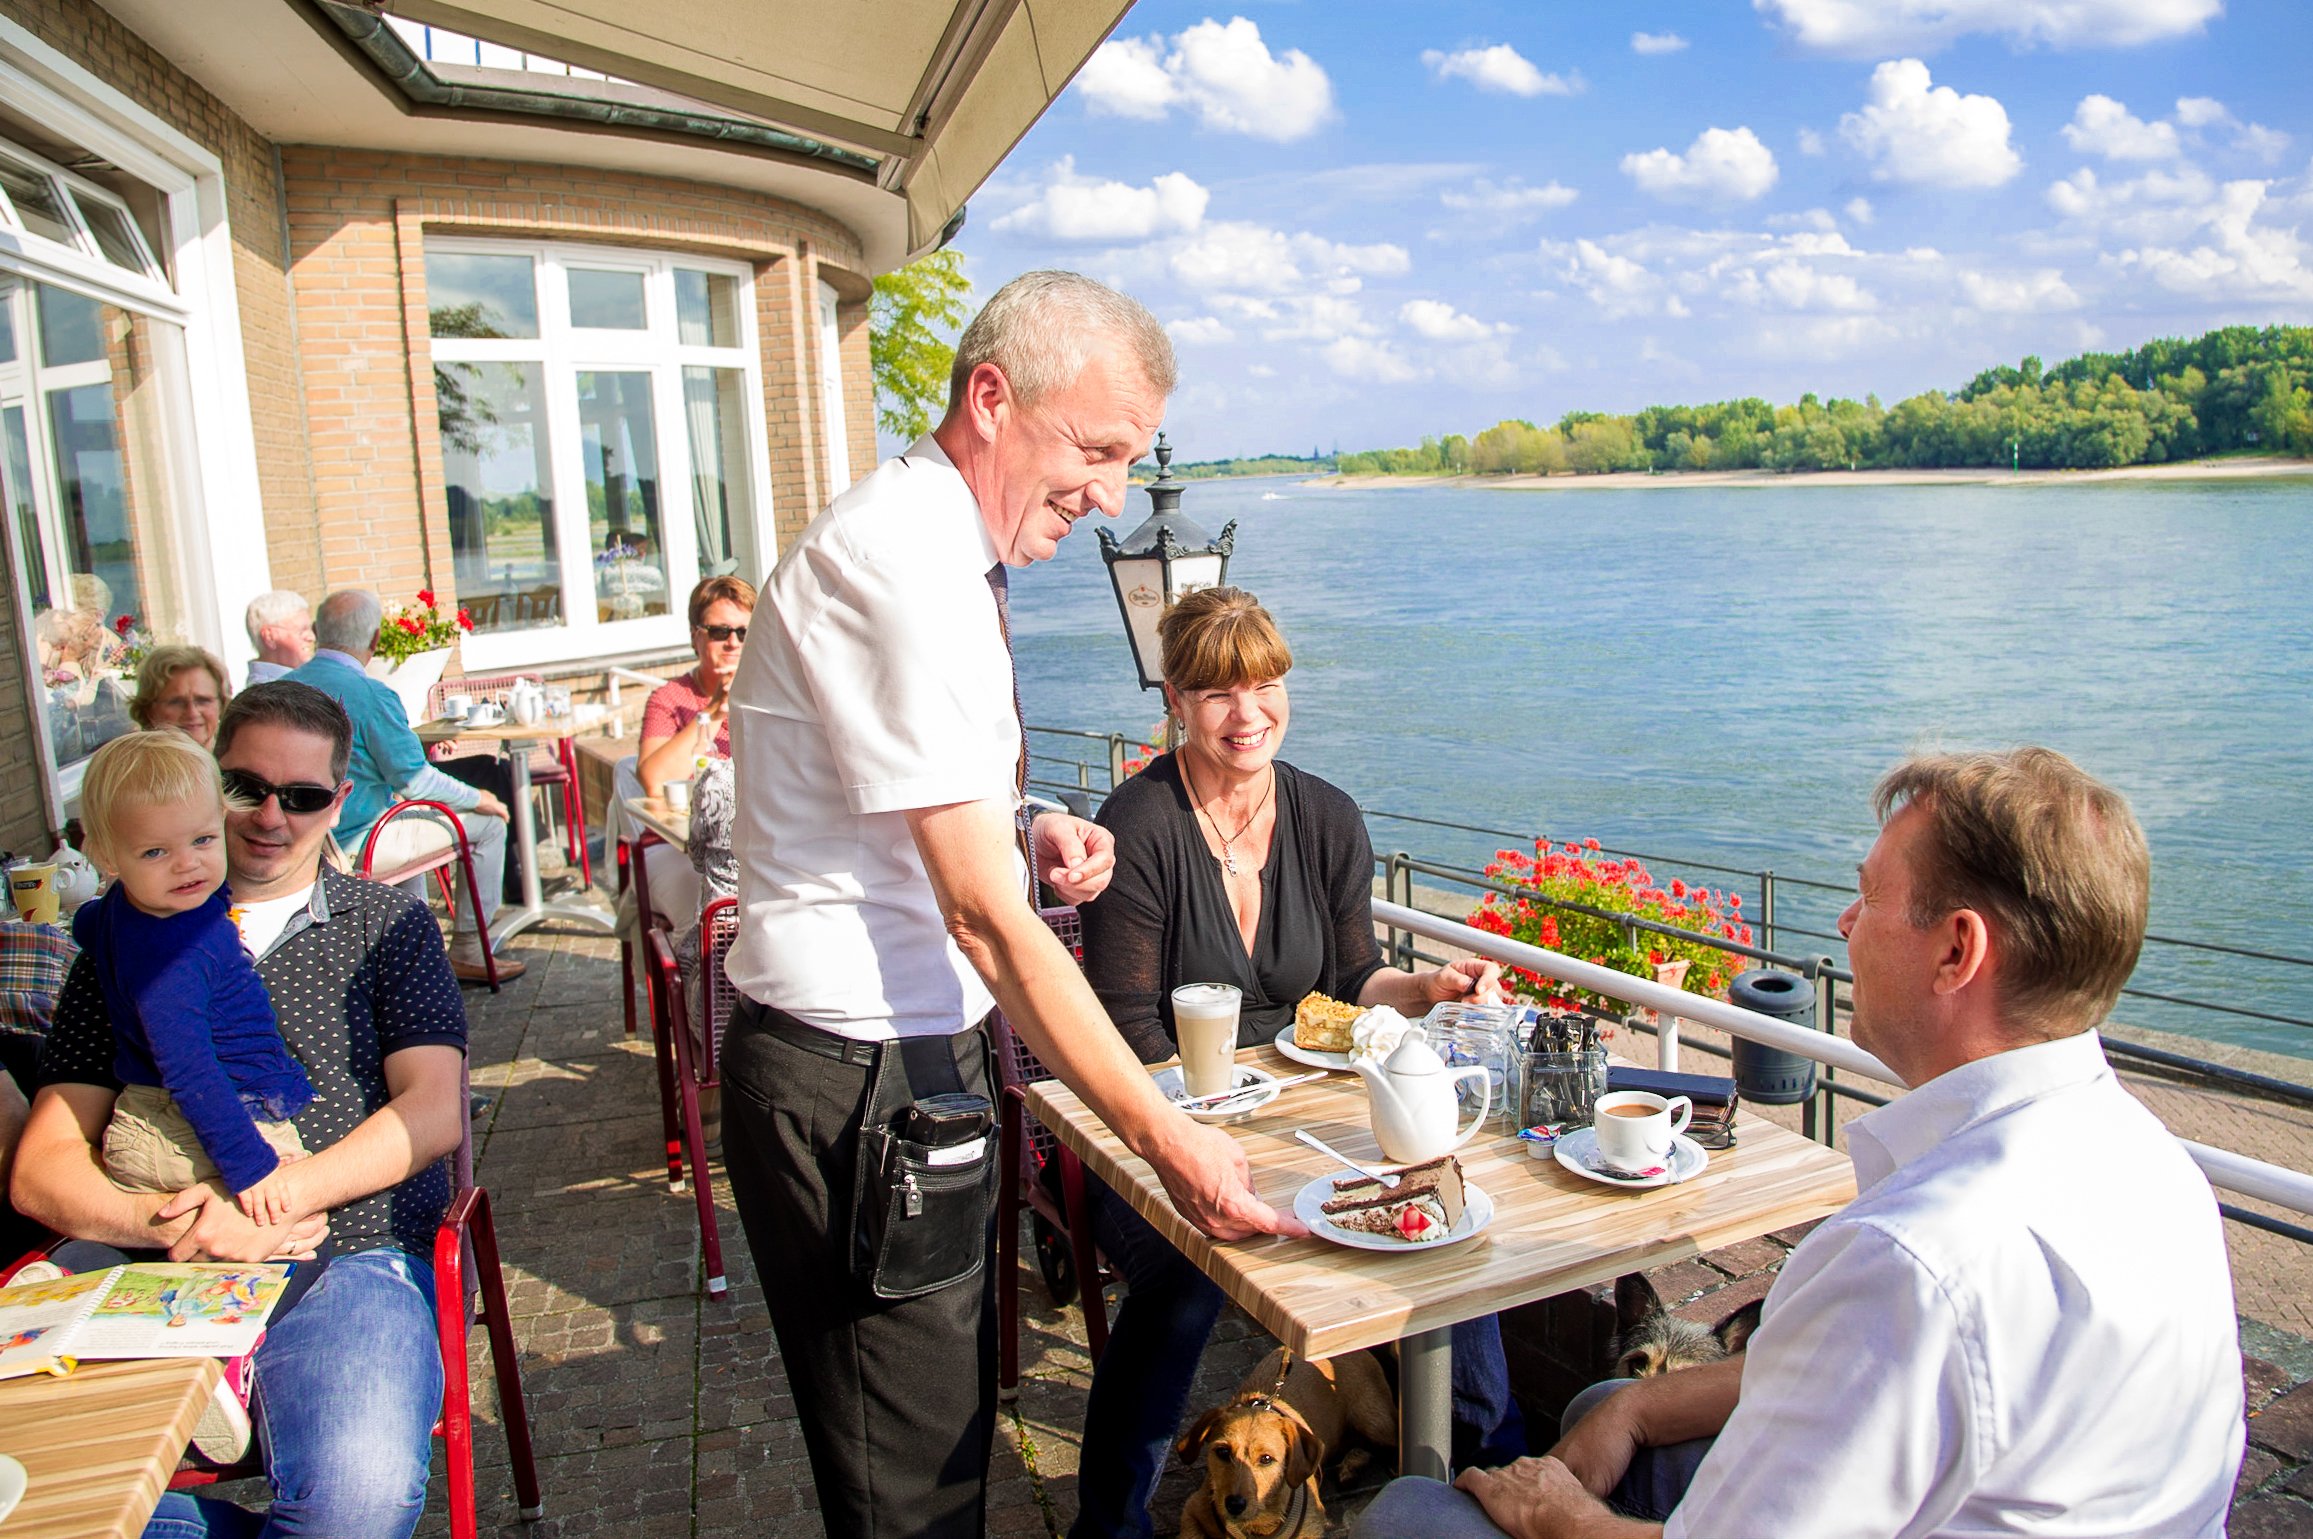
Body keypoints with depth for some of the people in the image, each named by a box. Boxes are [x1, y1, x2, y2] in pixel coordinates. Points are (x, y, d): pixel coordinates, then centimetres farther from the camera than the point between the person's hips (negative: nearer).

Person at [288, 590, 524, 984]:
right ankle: (466, 951, 8)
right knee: (488, 822, 3)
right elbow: (414, 778, -17)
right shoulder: (370, 693, -20)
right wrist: (477, 799, -1)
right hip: (357, 845, -9)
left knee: (409, 814, 35)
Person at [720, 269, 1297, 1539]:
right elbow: (988, 919, -25)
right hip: (858, 1089, -10)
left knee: (946, 1437, 22)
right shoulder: (899, 565, -22)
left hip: (916, 1060, 10)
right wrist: (1166, 1139, -20)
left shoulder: (938, 551, 11)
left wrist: (1030, 835, 4)